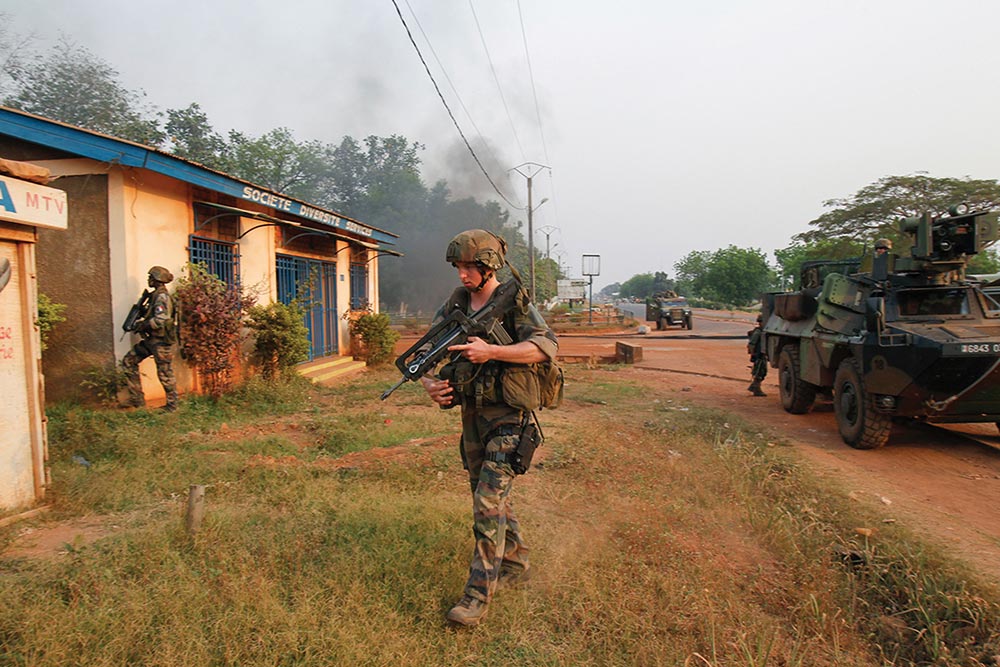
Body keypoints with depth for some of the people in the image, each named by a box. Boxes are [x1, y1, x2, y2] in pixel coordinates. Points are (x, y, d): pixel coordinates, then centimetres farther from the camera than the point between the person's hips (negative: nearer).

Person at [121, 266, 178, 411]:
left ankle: (172, 405, 12)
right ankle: (137, 398, 15)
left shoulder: (162, 297, -18)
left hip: (161, 341, -10)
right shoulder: (156, 295, 14)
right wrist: (141, 321, 5)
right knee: (129, 361, 11)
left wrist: (142, 326, -14)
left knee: (165, 374, -1)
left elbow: (160, 320, -28)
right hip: (151, 339, 10)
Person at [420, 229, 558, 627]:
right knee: (491, 495, 17)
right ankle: (516, 563, 36)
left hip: (507, 416, -7)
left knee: (488, 503, -10)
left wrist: (491, 352, -34)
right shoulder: (455, 304, 6)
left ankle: (479, 595, 0)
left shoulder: (515, 302, -11)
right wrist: (428, 382, -14)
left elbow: (546, 346, -25)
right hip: (471, 413, 7)